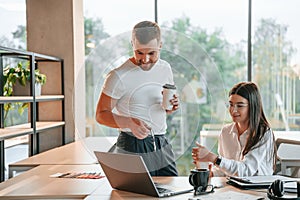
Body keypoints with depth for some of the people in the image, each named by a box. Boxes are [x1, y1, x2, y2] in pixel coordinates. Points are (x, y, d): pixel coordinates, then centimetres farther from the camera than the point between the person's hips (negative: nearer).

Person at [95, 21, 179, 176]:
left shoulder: (165, 68, 6)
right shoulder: (119, 77, -13)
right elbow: (101, 115, -11)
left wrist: (171, 106, -3)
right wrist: (130, 122, -27)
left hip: (162, 146, 6)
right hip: (133, 147, -5)